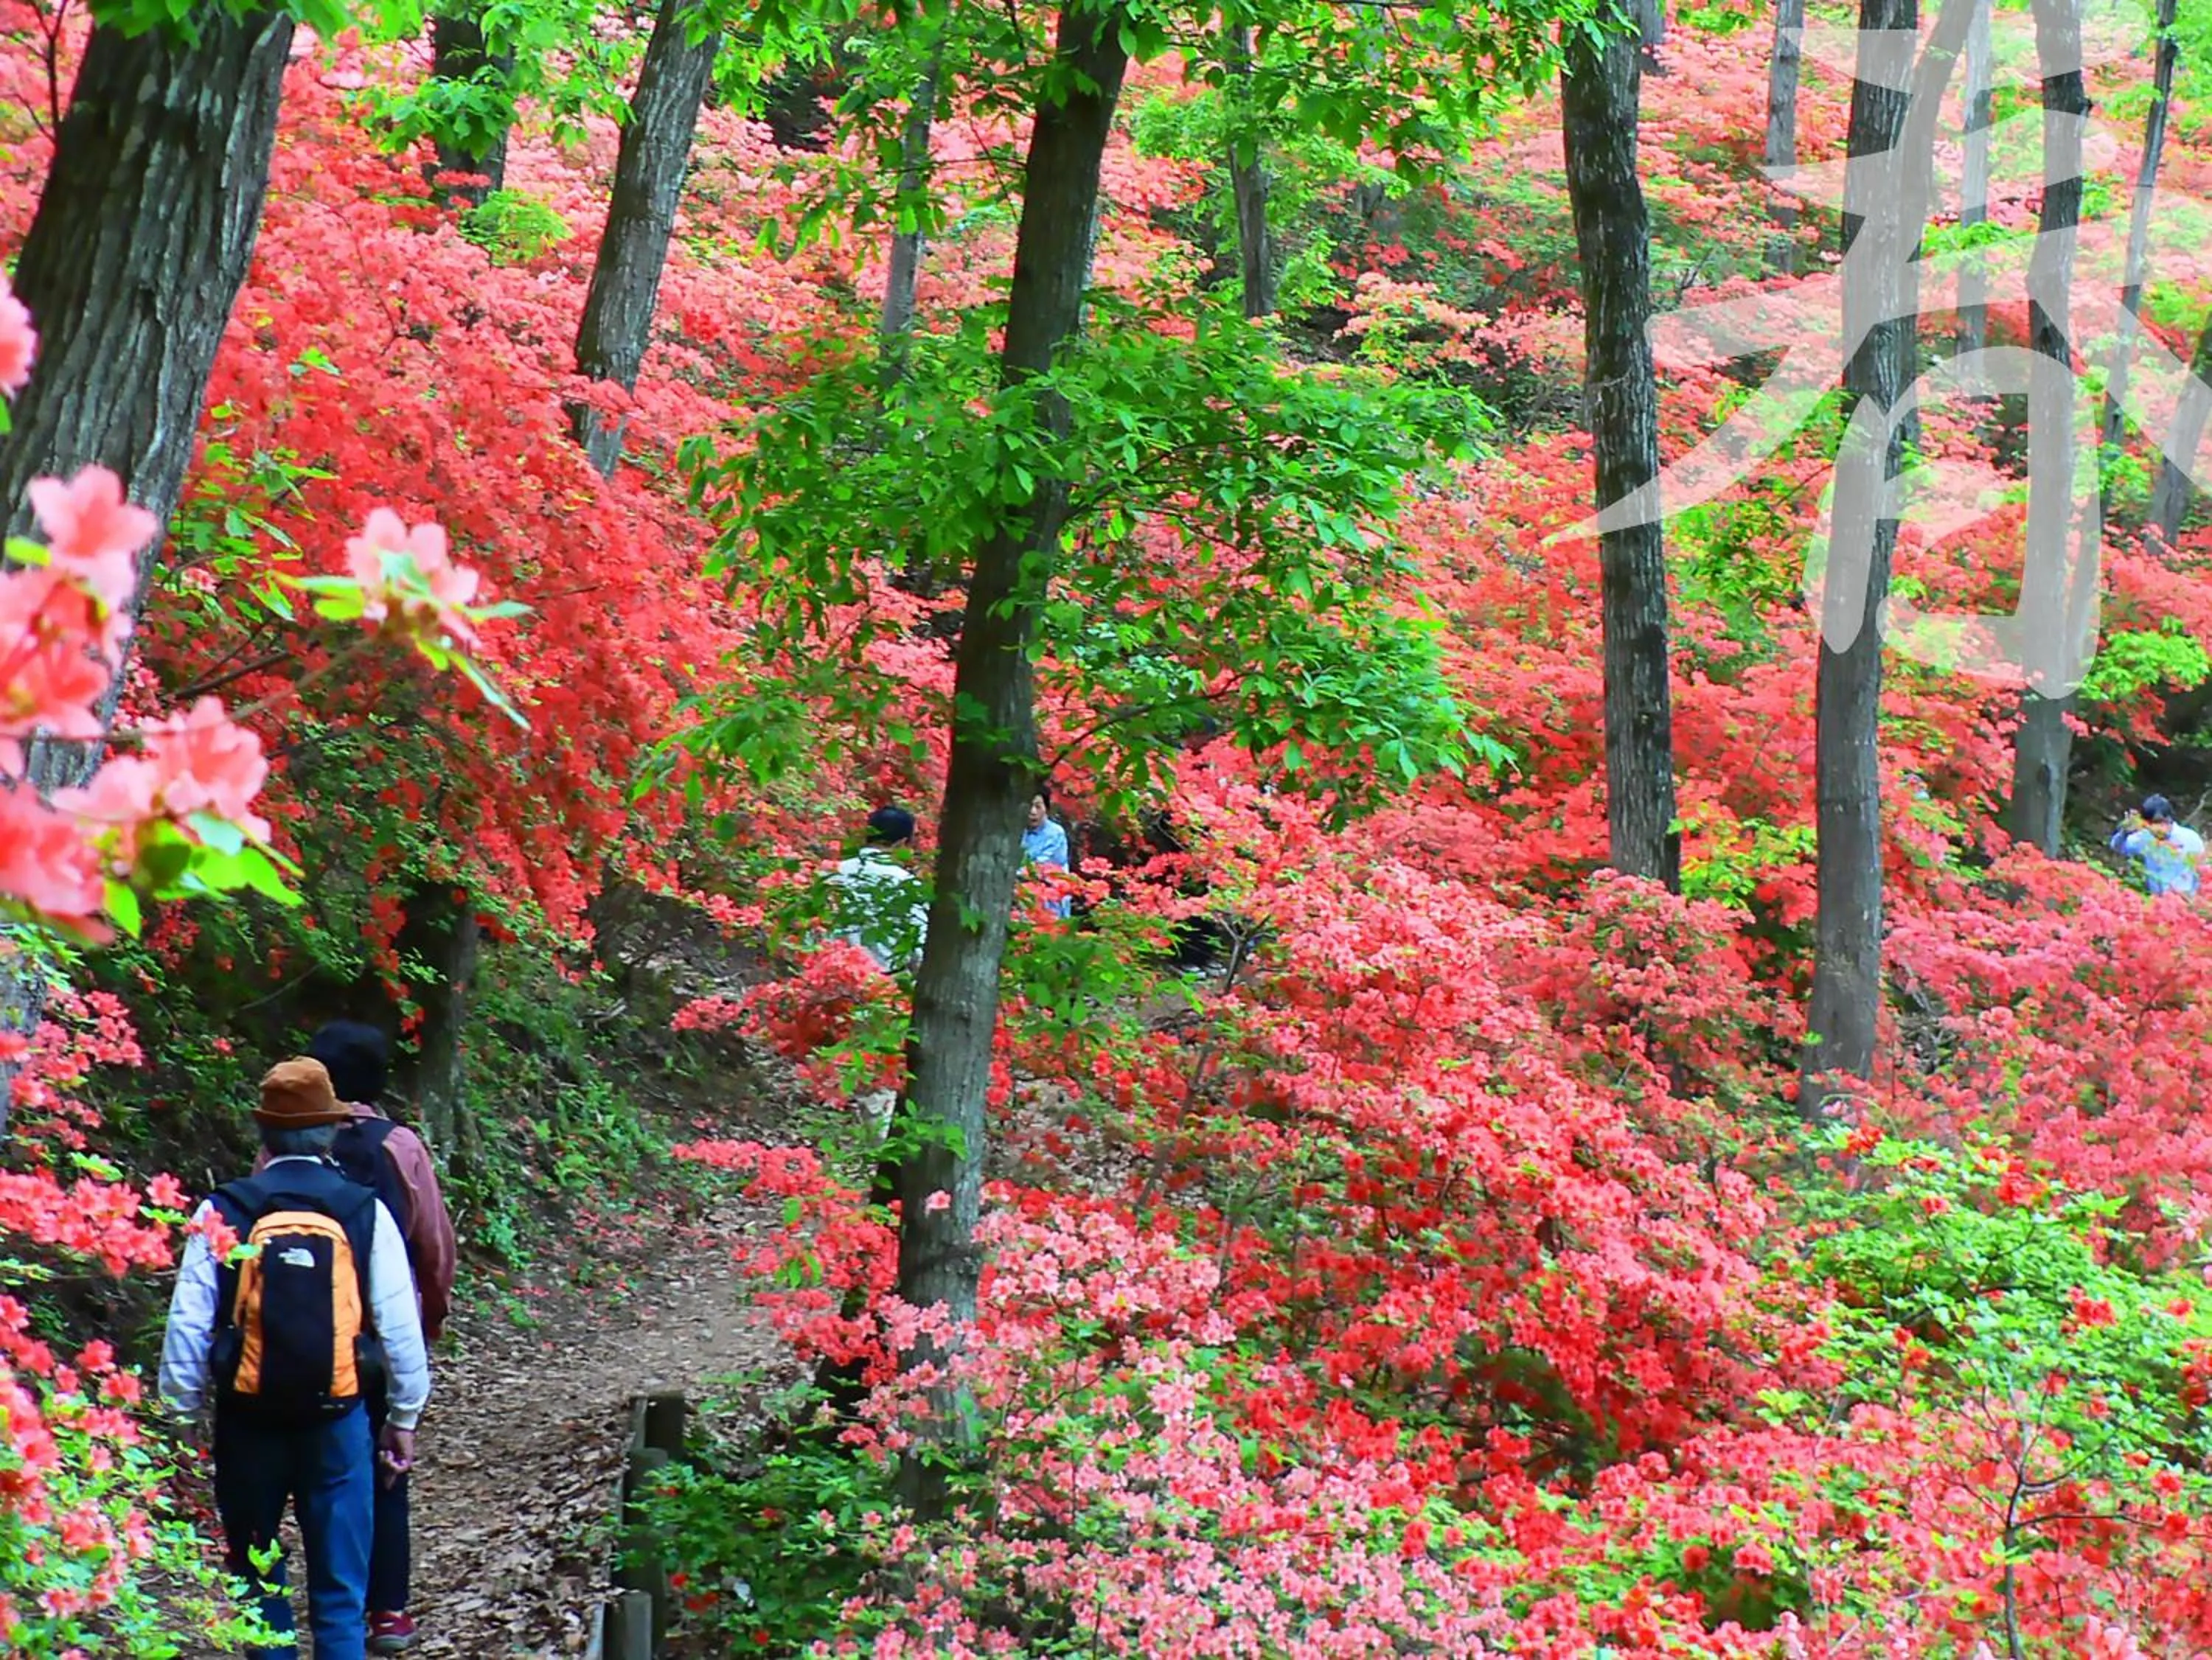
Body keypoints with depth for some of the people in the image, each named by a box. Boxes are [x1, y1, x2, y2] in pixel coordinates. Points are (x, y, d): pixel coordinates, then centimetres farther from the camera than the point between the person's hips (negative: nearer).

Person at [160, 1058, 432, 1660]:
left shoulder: (222, 1213, -7)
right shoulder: (365, 1212, -5)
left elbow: (188, 1325, -5)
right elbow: (400, 1326, -1)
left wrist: (182, 1414, 6)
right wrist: (404, 1418, 11)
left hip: (248, 1420, 0)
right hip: (338, 1421, 0)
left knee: (256, 1579, 16)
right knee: (340, 1593, 7)